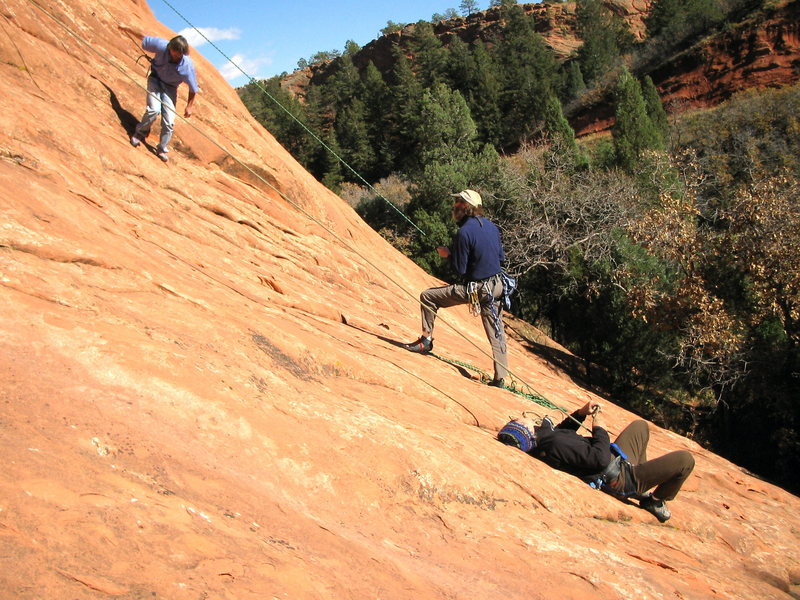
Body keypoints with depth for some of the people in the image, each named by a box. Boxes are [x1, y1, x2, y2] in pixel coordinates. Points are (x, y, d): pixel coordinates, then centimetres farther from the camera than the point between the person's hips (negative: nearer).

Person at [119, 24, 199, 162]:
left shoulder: (188, 66, -27)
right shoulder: (162, 46, -27)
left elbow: (193, 89, -15)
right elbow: (144, 37, -10)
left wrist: (189, 106, -8)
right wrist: (127, 28, 2)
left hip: (170, 87, 0)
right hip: (155, 79, 0)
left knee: (169, 121, -7)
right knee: (154, 109, -22)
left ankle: (162, 149, 15)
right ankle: (140, 133, 6)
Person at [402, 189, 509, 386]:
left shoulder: (464, 232, -18)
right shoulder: (491, 226, 5)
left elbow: (460, 269, -14)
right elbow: (501, 256, 15)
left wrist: (448, 254, 1)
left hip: (475, 289, -7)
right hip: (496, 285, 7)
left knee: (428, 297, 5)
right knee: (496, 333, 12)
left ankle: (426, 340, 13)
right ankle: (500, 377, 15)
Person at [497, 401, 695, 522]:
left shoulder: (540, 439, -8)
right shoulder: (556, 444, -38)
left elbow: (562, 430, 13)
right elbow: (601, 458, -37)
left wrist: (580, 413, -1)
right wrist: (599, 429, -20)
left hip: (615, 461, 10)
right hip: (624, 479, -10)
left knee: (641, 425, 31)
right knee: (685, 459, -7)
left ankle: (641, 490, 33)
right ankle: (656, 501, 17)